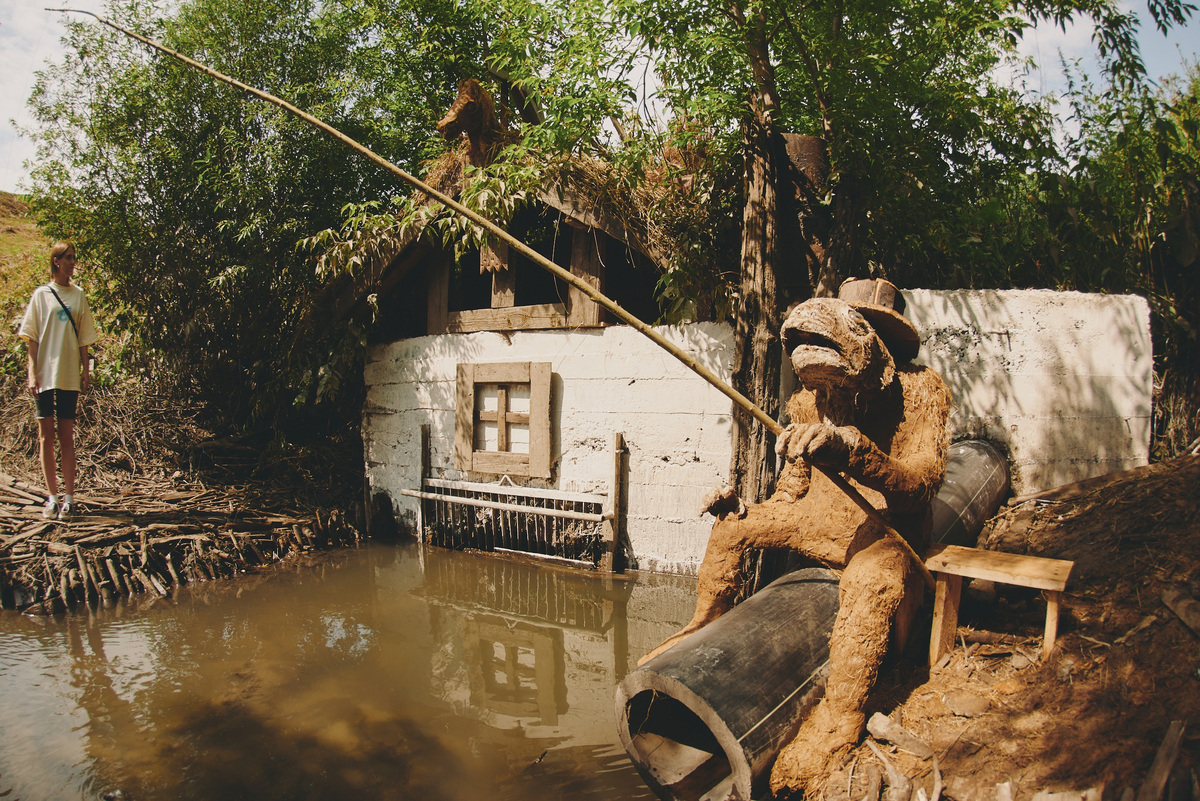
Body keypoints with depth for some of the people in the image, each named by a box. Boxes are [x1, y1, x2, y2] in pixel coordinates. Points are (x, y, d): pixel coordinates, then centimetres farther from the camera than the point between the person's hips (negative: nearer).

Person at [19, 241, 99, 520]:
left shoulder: (79, 295, 9)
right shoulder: (41, 295, 3)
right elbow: (32, 338, 2)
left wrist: (86, 369, 6)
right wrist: (32, 373, -5)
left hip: (70, 374, 1)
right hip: (45, 373, -1)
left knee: (66, 436, 4)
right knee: (46, 434, 1)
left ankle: (69, 497, 7)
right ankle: (52, 497, 7)